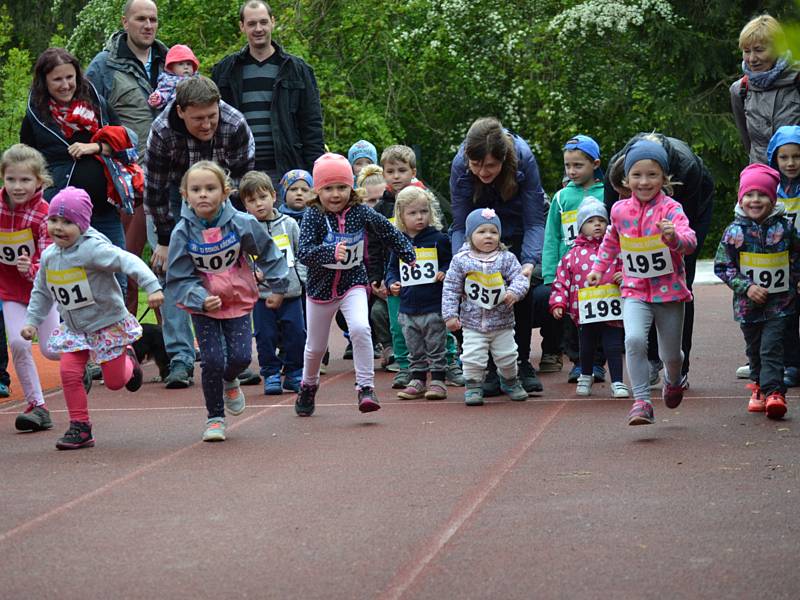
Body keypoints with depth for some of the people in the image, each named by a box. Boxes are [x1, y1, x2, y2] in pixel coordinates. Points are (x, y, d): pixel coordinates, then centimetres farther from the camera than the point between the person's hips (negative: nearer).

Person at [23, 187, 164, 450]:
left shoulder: (92, 249, -25)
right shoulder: (49, 256, -3)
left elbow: (129, 262, -35)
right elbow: (41, 293, 12)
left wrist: (152, 287, -46)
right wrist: (31, 321, 6)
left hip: (109, 324, -5)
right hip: (74, 329, 5)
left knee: (114, 381, 4)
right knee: (69, 372, -12)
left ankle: (128, 359, 40)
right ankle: (80, 428, 0)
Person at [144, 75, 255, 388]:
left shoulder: (235, 126, -30)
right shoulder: (163, 131, -31)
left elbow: (242, 186, -18)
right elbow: (155, 190, -18)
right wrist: (165, 240, -14)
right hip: (178, 193, -1)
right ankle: (180, 359, -12)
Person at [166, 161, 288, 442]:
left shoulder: (242, 223, -15)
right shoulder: (183, 232, -17)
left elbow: (268, 253, 2)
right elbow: (179, 279, -12)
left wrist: (278, 287, 7)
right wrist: (201, 300, -26)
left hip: (238, 300, 1)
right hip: (202, 306, -1)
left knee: (240, 356, -7)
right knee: (212, 360, -9)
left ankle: (230, 381, 32)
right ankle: (215, 418, 11)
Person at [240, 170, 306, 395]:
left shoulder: (289, 224, 5)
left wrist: (302, 276, 1)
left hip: (291, 292, 1)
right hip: (262, 294, -1)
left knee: (296, 334, 4)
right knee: (266, 336, 3)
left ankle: (294, 374, 17)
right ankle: (271, 374, 15)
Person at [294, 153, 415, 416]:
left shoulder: (360, 212, -10)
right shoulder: (313, 216, -17)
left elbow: (388, 231, 8)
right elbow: (304, 253, -29)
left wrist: (407, 254, 15)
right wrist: (331, 252, -45)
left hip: (353, 283, 0)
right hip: (321, 286, 0)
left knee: (360, 329, -27)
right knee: (316, 346, 15)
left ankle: (366, 387, -18)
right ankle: (308, 387, 43)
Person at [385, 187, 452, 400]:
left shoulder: (438, 239, -4)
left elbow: (451, 261, 3)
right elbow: (392, 268, 16)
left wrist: (445, 272, -16)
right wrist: (392, 283, -2)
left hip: (434, 307, -4)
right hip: (408, 308, 4)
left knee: (436, 348, 2)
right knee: (415, 350, 13)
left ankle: (438, 380, 10)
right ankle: (417, 380, 22)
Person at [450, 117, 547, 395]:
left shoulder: (523, 159, -34)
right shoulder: (460, 166, -30)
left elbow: (534, 221, -29)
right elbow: (460, 225, -22)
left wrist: (530, 262, -43)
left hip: (516, 232, -1)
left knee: (522, 292, -6)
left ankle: (522, 364, 8)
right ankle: (491, 368, -4)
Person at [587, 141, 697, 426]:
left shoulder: (670, 209, -14)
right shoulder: (620, 210, -1)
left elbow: (690, 241, -31)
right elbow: (611, 241, 20)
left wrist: (674, 237, -51)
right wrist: (598, 268, 21)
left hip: (670, 291, -1)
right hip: (635, 292, 2)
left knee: (671, 354, 13)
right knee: (634, 339, -25)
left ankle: (673, 381, 49)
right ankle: (641, 401, -17)